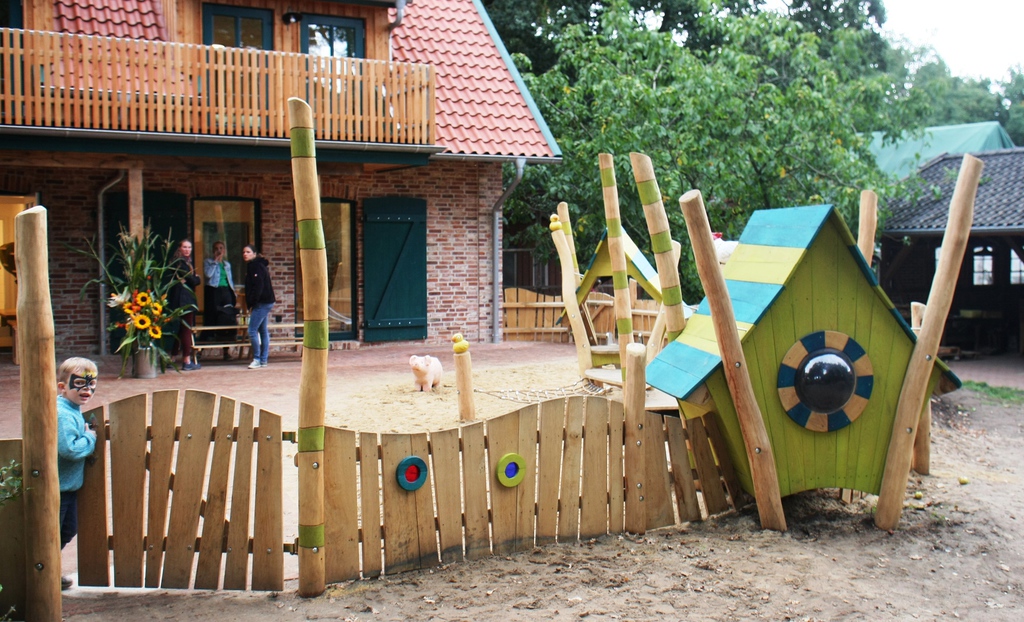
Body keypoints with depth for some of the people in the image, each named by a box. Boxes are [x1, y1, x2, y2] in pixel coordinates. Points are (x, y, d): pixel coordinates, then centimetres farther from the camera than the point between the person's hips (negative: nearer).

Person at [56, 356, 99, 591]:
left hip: (69, 485, 10)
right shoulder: (63, 415, -24)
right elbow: (68, 448, -31)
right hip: (57, 486, -10)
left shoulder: (73, 411, 8)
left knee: (68, 530, 21)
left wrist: (87, 436, 2)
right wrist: (90, 439, -17)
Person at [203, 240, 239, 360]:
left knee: (227, 319, 0)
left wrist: (233, 292, 13)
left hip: (226, 292, 4)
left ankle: (226, 349, 4)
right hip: (213, 291, -4)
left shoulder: (227, 264, 20)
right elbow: (208, 274, -14)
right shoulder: (208, 261, 5)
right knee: (213, 318, -6)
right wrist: (216, 261, -8)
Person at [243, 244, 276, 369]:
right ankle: (263, 360, 13)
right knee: (263, 331, 10)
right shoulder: (252, 266, 18)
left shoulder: (256, 266, -13)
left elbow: (258, 287, -20)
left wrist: (252, 304, -18)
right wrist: (251, 304, 15)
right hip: (265, 302, 10)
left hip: (262, 303, -10)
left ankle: (257, 359, -5)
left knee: (252, 330, -9)